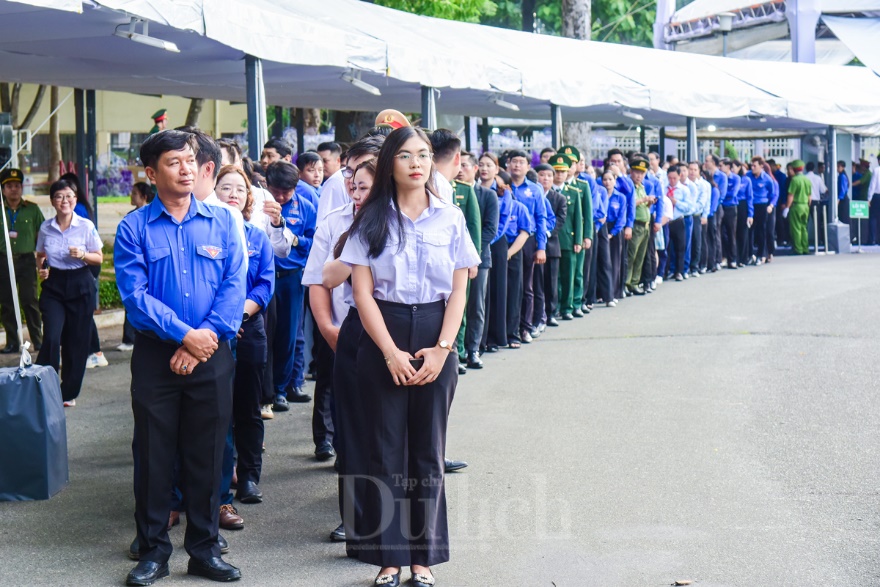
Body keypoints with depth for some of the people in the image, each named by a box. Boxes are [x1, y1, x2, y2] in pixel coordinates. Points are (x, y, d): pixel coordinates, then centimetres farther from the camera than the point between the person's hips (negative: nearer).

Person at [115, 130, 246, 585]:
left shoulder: (222, 221, 4)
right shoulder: (134, 228, -2)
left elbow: (235, 286, -2)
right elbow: (134, 294, -10)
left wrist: (207, 337, -13)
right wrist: (185, 335, -16)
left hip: (212, 355, 1)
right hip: (155, 356, -1)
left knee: (207, 454, 8)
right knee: (153, 454, 5)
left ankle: (204, 548, 20)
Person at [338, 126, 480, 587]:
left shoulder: (450, 219, 4)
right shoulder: (372, 220, 0)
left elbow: (458, 292, 3)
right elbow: (362, 292, -4)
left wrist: (441, 349, -8)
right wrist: (391, 352, -11)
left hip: (435, 340, 1)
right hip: (382, 341, -1)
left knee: (428, 451, 6)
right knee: (386, 450, 3)